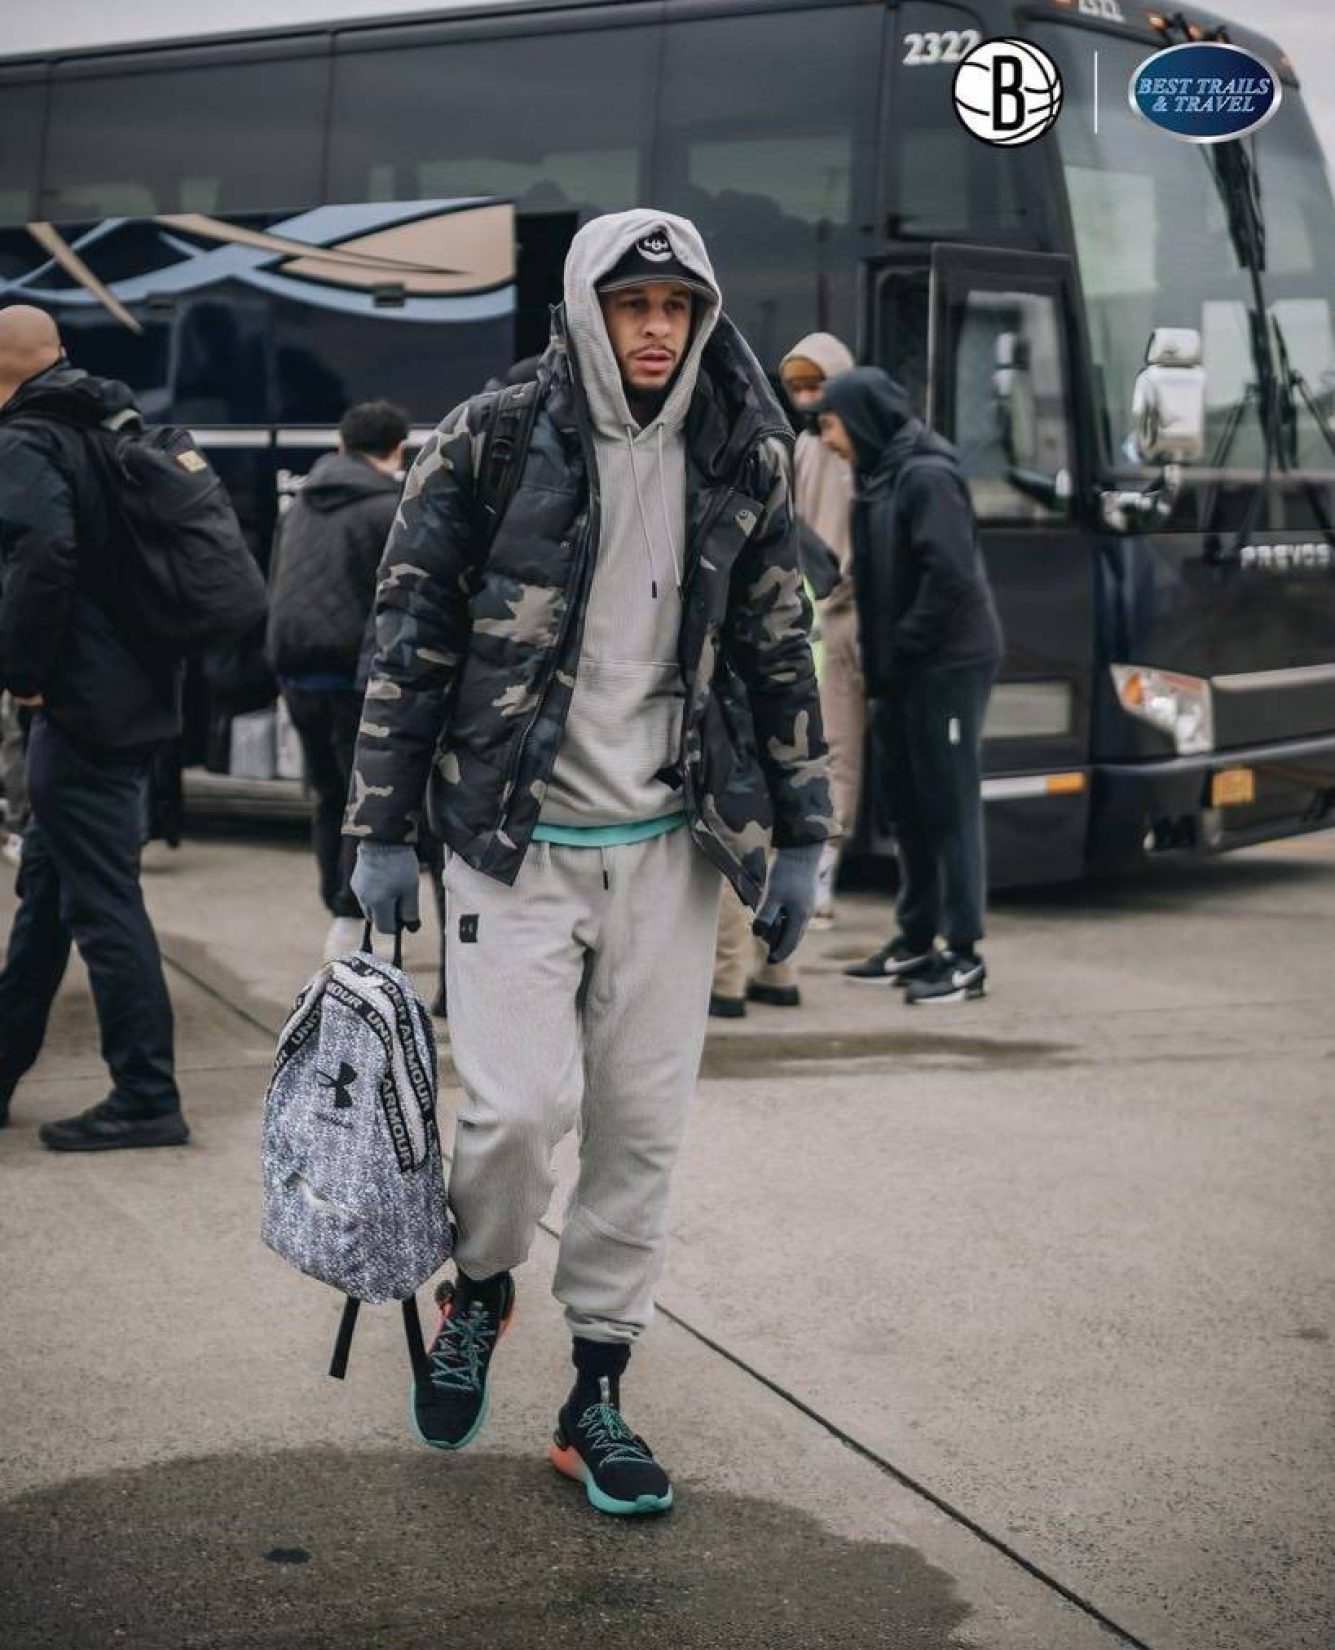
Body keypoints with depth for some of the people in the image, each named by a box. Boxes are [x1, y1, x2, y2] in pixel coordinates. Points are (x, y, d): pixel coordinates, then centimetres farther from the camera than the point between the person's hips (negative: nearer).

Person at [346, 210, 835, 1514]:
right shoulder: (487, 442, -5)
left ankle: (595, 1396, 19)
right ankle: (481, 1286, 21)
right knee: (519, 1106, -12)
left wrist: (800, 839, 10)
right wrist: (384, 833, -3)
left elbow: (779, 652, 12)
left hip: (667, 845, 3)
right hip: (515, 839, -3)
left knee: (643, 1128, 4)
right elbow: (408, 639, -2)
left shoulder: (740, 462, 5)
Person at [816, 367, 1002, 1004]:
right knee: (909, 806, 13)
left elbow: (950, 576, -22)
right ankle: (917, 940, 22)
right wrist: (877, 659, 8)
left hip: (948, 666, -9)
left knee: (949, 806, -5)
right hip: (900, 673, 9)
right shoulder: (880, 478, 14)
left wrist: (901, 650, -16)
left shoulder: (927, 476, -14)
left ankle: (964, 956, -1)